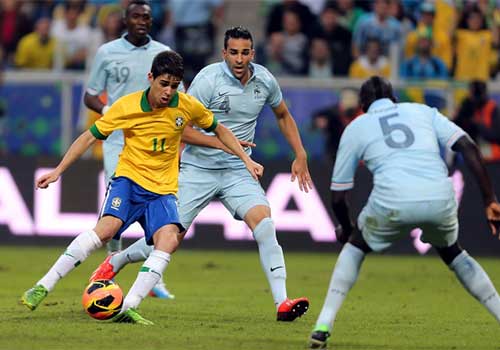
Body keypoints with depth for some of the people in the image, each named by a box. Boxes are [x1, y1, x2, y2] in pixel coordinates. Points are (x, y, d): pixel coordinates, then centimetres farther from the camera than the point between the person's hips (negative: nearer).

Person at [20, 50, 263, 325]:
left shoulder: (187, 106, -3)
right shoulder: (126, 106, -8)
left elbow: (218, 130, 16)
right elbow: (89, 137, 1)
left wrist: (246, 160, 11)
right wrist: (58, 171, -2)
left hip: (163, 190, 2)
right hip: (129, 179, -2)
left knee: (169, 239, -27)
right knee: (107, 227, -30)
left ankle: (127, 308, -29)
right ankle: (42, 287, -26)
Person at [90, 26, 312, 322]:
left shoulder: (265, 80, 1)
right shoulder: (209, 79, -15)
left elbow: (283, 115, 21)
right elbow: (182, 128, -13)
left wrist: (301, 156, 14)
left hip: (238, 172, 3)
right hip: (198, 169, -3)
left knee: (263, 222, -22)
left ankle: (283, 303, -25)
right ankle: (115, 263, 29)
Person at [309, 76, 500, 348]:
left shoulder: (356, 127, 22)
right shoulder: (423, 111, 26)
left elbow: (338, 196, 23)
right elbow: (468, 147, 10)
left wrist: (346, 229, 43)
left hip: (393, 202, -2)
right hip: (440, 201, 2)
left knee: (355, 246, 27)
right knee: (452, 253, 32)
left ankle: (323, 327, 13)